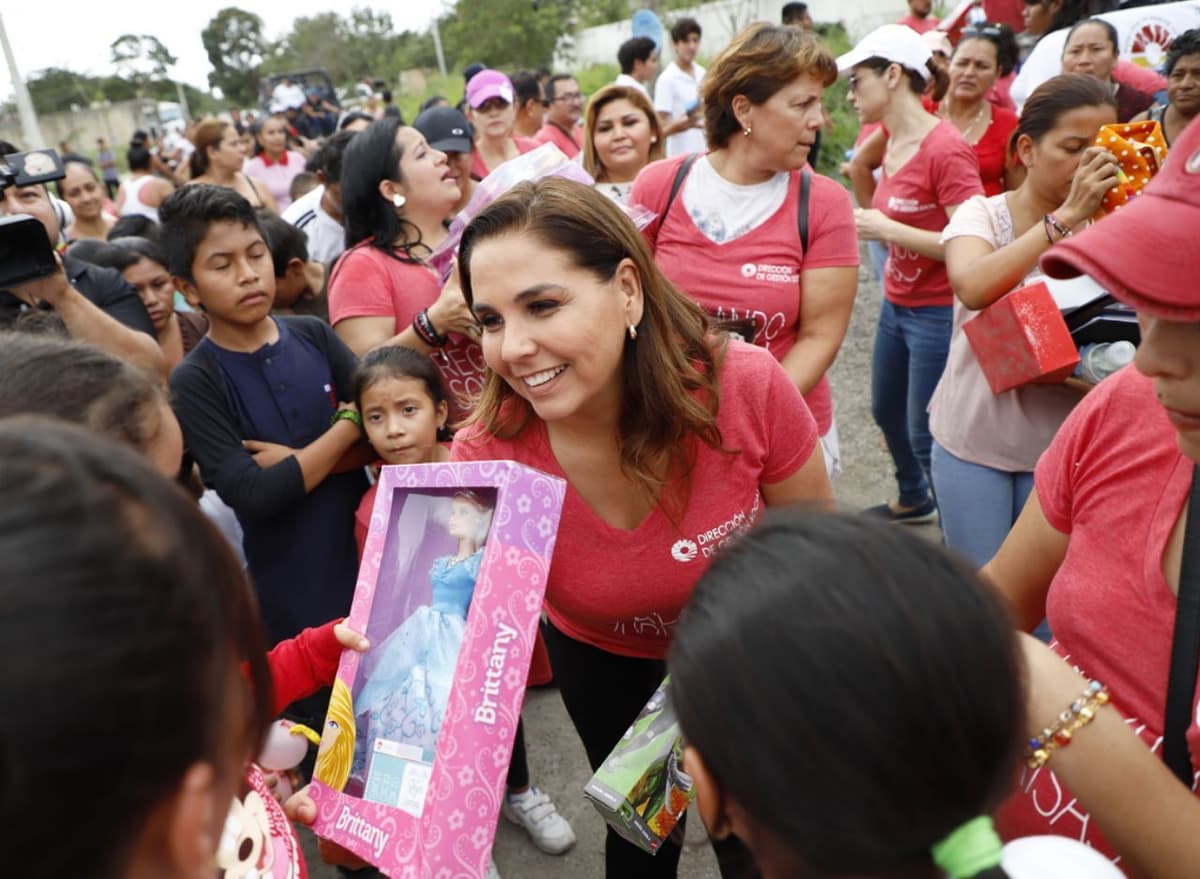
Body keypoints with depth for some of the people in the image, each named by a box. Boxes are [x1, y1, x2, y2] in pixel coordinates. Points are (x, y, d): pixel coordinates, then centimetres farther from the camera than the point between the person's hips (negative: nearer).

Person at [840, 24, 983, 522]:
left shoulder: (946, 149, -20)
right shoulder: (894, 144, 5)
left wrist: (886, 229, -23)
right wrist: (870, 222, -2)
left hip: (938, 311, -9)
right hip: (896, 304, 9)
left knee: (926, 436, 1)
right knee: (886, 411, 24)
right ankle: (914, 500, 48)